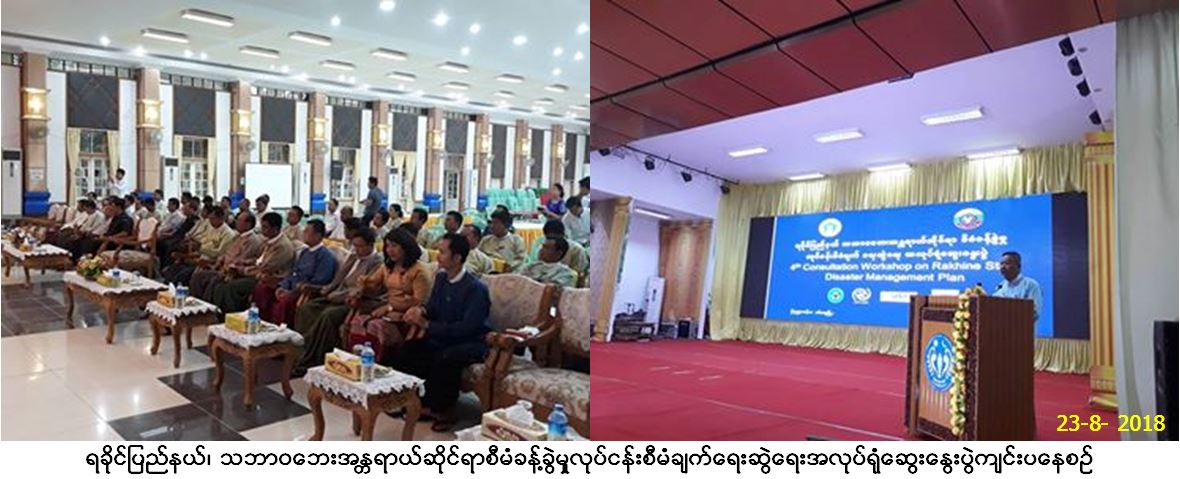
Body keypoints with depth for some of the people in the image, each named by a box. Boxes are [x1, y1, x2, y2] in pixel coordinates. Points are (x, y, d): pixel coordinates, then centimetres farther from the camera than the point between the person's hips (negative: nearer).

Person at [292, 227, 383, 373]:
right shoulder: (353, 256, 18)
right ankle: (303, 352, -14)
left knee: (327, 315, -31)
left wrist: (336, 296, -16)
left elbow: (362, 290, -15)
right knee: (305, 308, -12)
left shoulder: (376, 262, -9)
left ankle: (308, 363, -23)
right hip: (336, 297, 9)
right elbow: (338, 280, 19)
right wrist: (319, 290, 4)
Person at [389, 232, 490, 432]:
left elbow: (467, 328, -26)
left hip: (471, 343, -8)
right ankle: (426, 402, 2)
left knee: (445, 359, -36)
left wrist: (427, 325, -25)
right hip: (443, 338, 8)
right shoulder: (441, 277, 3)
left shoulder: (476, 288, -21)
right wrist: (421, 310, -11)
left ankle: (444, 410, -12)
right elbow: (433, 306, 15)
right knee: (402, 352, -8)